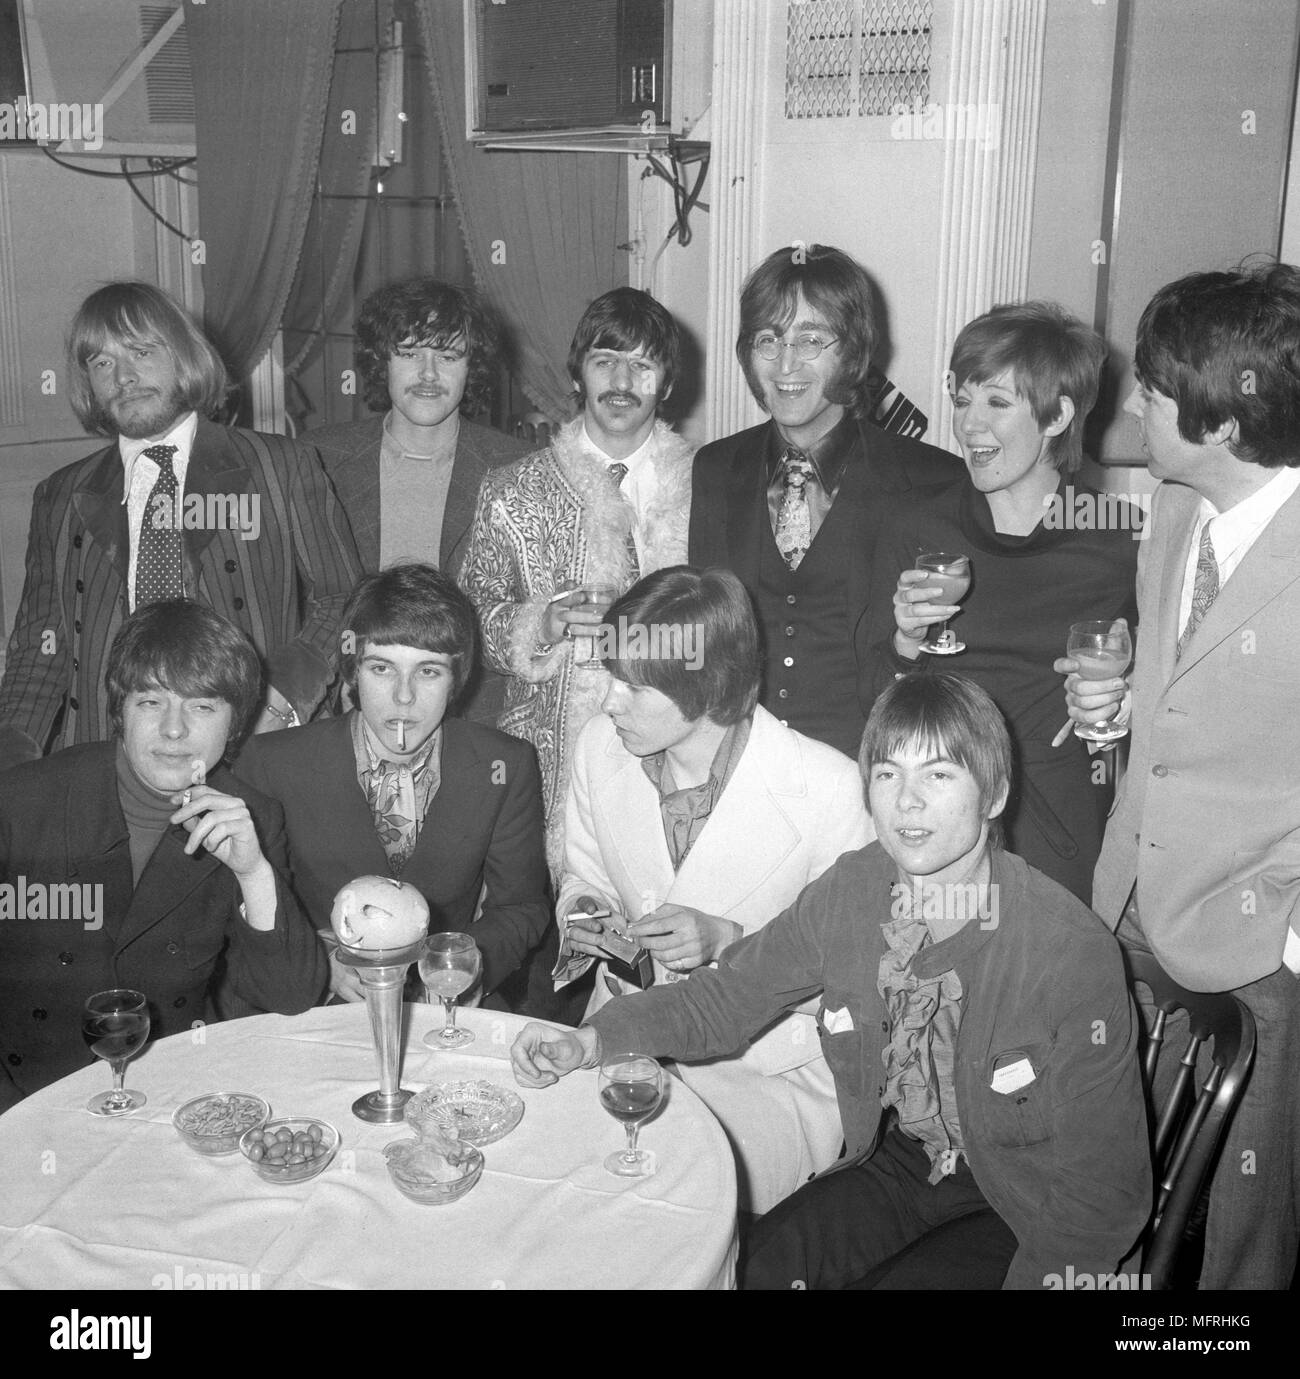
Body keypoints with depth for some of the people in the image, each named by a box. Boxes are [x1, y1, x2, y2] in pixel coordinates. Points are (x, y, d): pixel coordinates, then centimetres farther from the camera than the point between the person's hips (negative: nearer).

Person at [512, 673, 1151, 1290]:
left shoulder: (1074, 952, -25)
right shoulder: (849, 890, -10)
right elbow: (730, 994, -2)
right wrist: (591, 1040, -17)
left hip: (1021, 1209, -4)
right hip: (900, 1159, 4)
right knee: (751, 1267, -14)